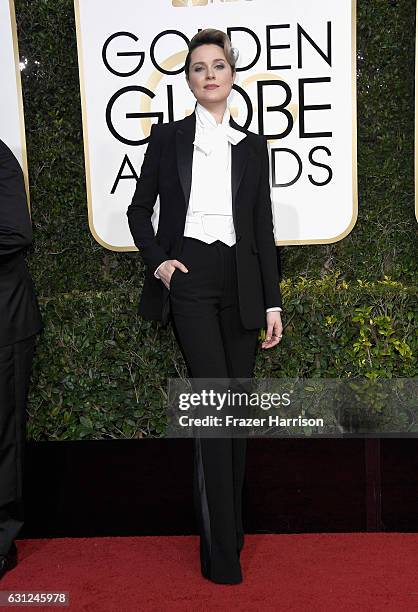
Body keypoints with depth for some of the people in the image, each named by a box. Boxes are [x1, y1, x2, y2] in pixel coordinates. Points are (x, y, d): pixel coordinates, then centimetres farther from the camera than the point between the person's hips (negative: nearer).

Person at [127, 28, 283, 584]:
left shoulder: (253, 146, 12)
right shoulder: (168, 138, 7)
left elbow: (263, 228, 10)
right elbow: (139, 210, 11)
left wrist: (273, 302, 6)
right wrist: (157, 260, -7)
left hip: (240, 282, 3)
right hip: (188, 279, -3)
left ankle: (232, 525, 24)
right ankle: (221, 550, -3)